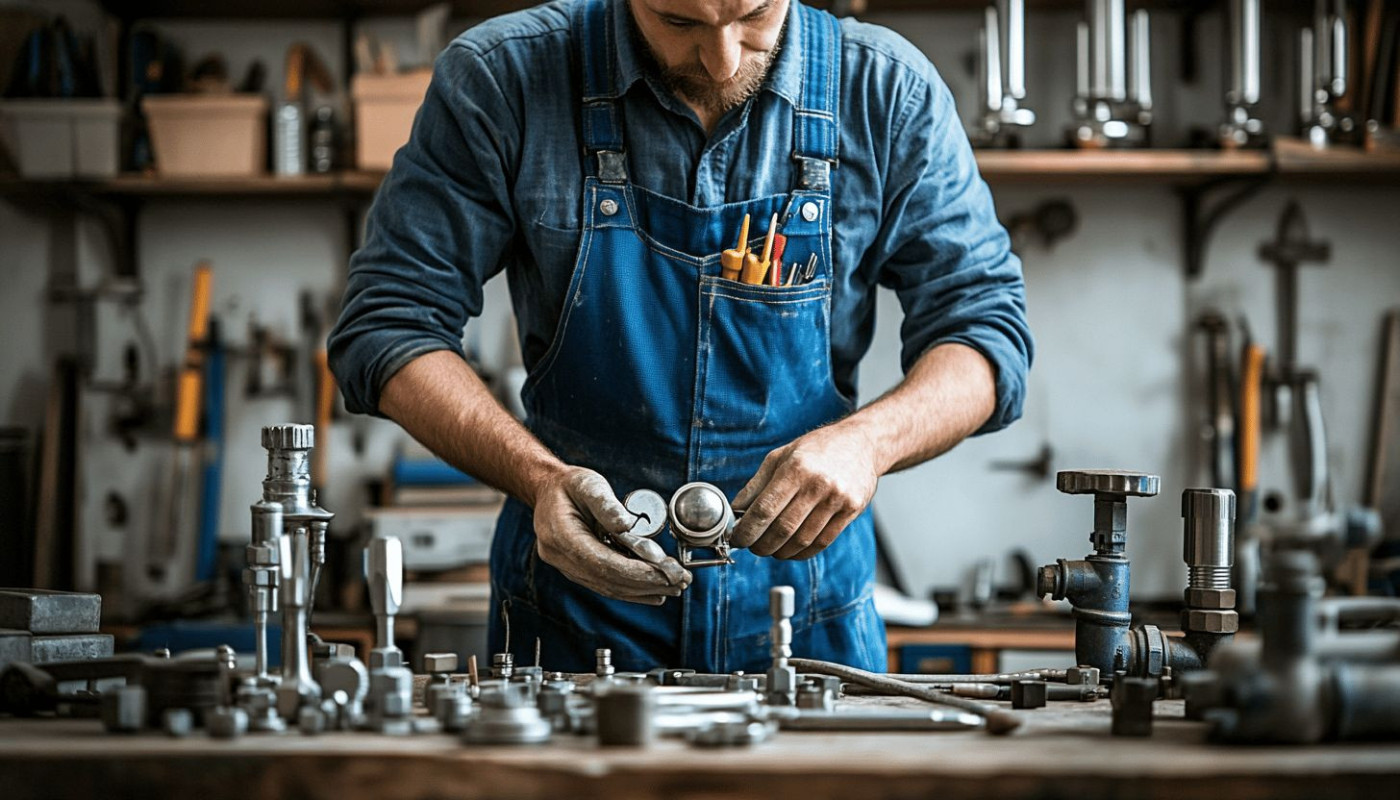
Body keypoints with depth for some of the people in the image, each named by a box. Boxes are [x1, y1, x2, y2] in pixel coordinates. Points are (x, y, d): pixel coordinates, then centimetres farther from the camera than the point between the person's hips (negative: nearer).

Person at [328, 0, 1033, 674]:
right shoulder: (500, 78, -10)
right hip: (574, 596, -1)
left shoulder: (890, 91, -6)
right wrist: (541, 478, -23)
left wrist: (867, 440, -24)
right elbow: (388, 324, -7)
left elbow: (986, 323, -3)